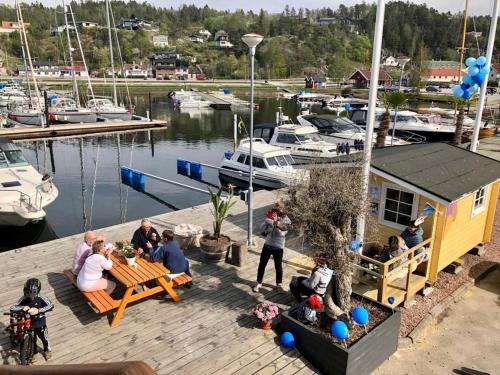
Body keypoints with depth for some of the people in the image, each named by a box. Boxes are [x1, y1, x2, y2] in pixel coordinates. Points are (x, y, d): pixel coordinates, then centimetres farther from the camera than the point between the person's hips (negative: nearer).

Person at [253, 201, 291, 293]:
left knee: (278, 266, 11)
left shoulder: (286, 220, -10)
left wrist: (276, 222, -32)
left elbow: (282, 233, -24)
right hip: (268, 245, 2)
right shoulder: (271, 217, -2)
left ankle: (279, 284, 33)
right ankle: (259, 283, 25)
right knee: (262, 265, 8)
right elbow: (264, 228, -10)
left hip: (278, 247, -2)